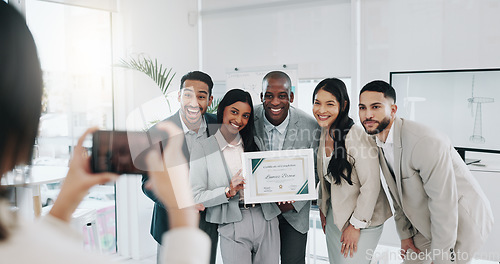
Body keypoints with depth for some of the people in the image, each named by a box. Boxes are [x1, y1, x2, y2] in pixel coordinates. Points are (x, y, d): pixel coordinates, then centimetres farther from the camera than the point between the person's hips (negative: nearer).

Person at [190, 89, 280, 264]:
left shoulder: (254, 143, 11)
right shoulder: (203, 149, -1)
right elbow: (195, 197, -7)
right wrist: (228, 192, -20)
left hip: (266, 221, 4)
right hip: (233, 228, -4)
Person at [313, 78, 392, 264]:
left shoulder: (356, 137, -24)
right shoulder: (324, 134, 1)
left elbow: (371, 186, -22)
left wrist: (356, 225, -17)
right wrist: (322, 208, 17)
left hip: (363, 220, -7)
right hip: (334, 216, 7)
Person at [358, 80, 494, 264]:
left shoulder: (425, 142, -32)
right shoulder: (380, 143, -4)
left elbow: (444, 205, -28)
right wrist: (404, 234, 10)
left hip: (461, 221, -7)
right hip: (426, 223, 8)